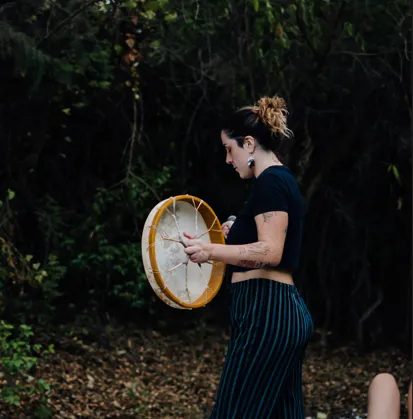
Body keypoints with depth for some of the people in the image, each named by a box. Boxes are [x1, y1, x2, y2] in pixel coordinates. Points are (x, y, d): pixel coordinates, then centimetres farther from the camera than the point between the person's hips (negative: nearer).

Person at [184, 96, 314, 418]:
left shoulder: (270, 181, -11)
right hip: (287, 312, 11)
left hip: (266, 313, -11)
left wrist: (212, 251, -32)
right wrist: (234, 236, 35)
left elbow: (271, 251, -22)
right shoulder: (284, 181, 18)